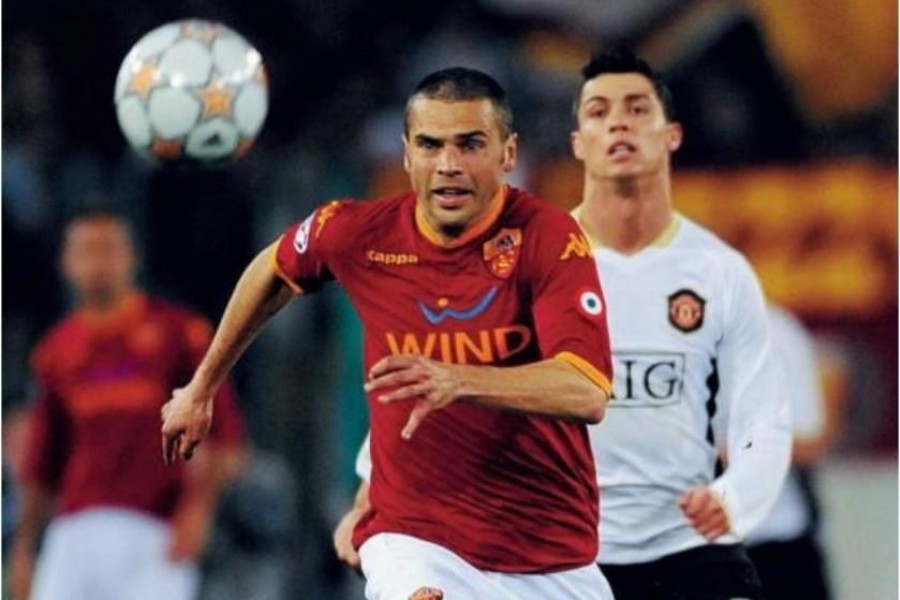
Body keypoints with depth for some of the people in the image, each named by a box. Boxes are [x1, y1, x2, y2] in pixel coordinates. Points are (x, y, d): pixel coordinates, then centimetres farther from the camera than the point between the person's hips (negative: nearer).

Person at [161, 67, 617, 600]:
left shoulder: (547, 236, -13)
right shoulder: (359, 234, -4)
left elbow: (589, 393, -26)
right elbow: (271, 274, 20)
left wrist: (459, 381, -40)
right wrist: (202, 390, 28)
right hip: (417, 539, 0)